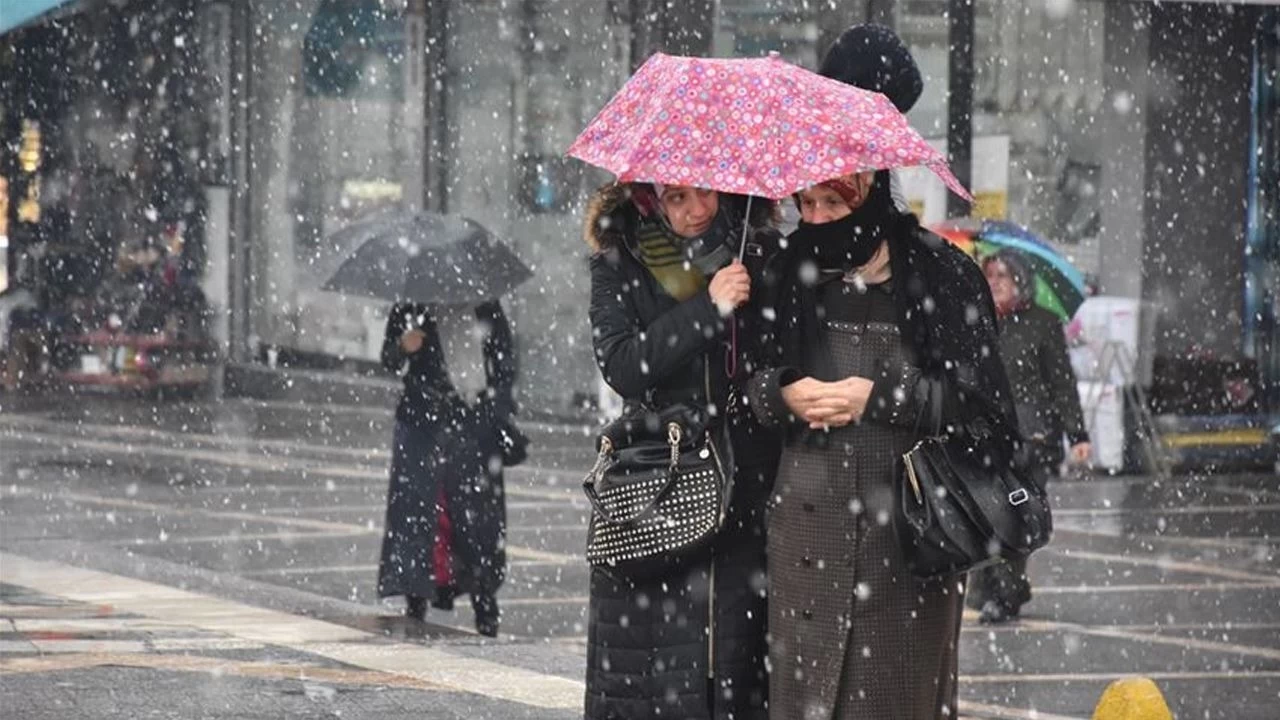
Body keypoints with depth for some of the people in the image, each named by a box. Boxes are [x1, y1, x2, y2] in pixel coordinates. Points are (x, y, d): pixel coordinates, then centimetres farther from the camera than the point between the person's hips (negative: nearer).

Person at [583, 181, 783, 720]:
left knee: (741, 660, -4)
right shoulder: (619, 265, 4)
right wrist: (709, 310, -16)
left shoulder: (763, 255, 7)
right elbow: (620, 366, -10)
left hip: (748, 490, 1)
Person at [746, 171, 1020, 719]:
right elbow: (747, 380, 16)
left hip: (911, 519, -3)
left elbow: (980, 398, -3)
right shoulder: (792, 273, 10)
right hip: (809, 514, 3)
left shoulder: (941, 274, -1)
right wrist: (783, 393, -6)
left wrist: (880, 397, -10)